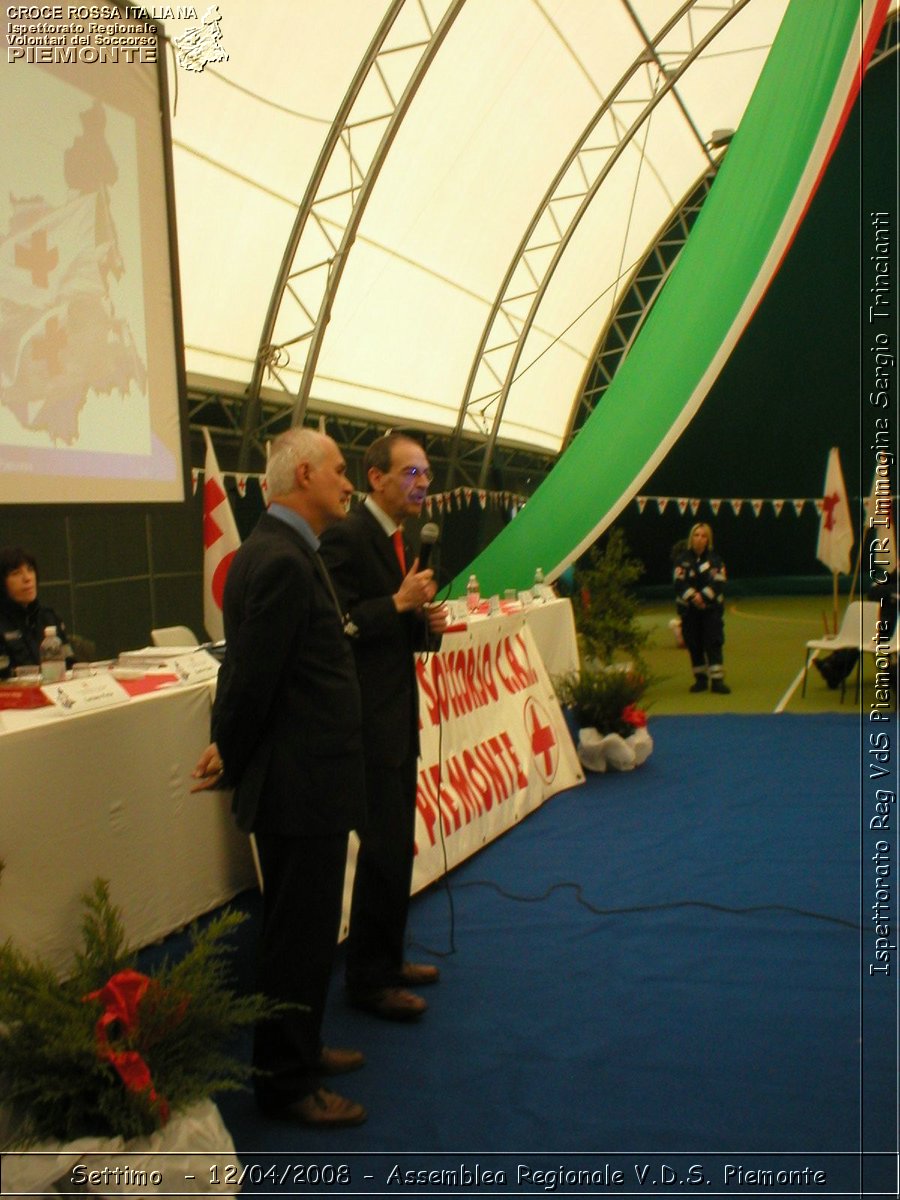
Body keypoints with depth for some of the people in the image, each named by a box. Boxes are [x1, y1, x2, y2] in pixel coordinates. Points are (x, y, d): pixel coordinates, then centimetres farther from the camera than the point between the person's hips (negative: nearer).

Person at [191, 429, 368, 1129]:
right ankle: (287, 1084, 19)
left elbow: (249, 670, 14)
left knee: (303, 931, 22)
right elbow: (253, 675, -21)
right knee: (302, 937, 4)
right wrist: (231, 762, -7)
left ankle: (298, 1050, 38)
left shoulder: (282, 552, 12)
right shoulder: (283, 561, -21)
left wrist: (232, 754, 10)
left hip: (302, 780, 10)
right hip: (300, 783, -10)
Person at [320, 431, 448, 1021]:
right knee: (385, 850, -3)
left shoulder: (398, 540, 14)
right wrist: (401, 603, -22)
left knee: (397, 846, 18)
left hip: (398, 717, 10)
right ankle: (369, 978, 13)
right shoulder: (348, 538, -16)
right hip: (369, 722, -10)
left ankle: (388, 958, 32)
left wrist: (427, 622, 1)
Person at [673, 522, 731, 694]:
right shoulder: (682, 560, 4)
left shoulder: (715, 560, 3)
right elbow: (680, 583, -7)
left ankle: (716, 679, -9)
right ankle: (700, 679, 15)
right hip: (689, 610, 1)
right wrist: (693, 597, -22)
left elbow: (718, 583, -8)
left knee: (713, 643, -8)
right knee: (694, 645, 4)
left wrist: (702, 597, -20)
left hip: (711, 608, -1)